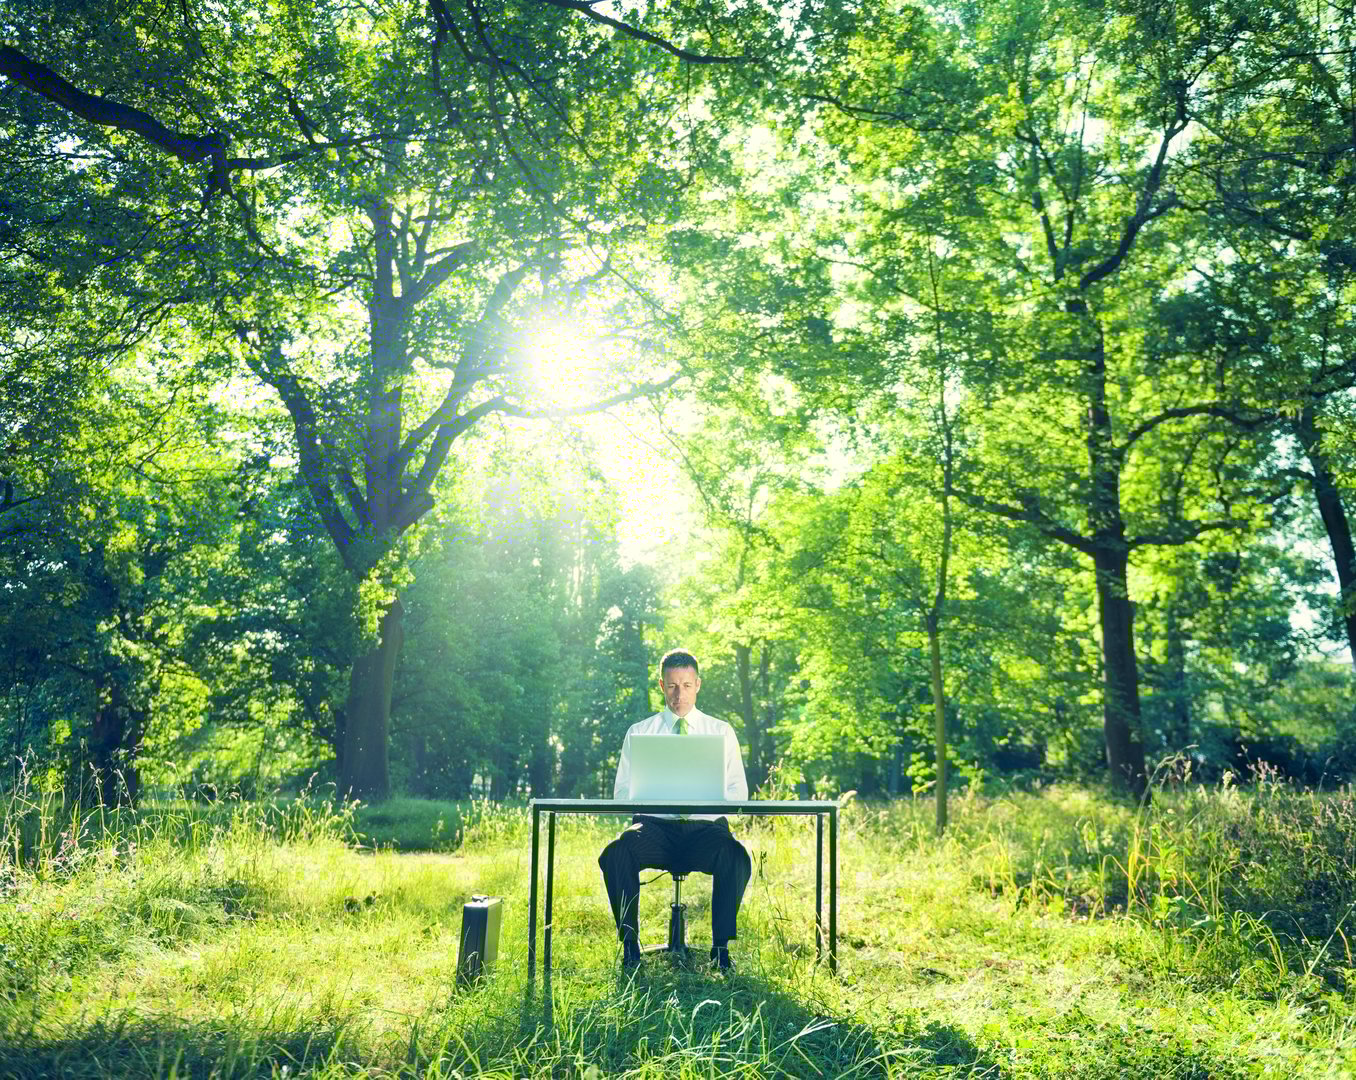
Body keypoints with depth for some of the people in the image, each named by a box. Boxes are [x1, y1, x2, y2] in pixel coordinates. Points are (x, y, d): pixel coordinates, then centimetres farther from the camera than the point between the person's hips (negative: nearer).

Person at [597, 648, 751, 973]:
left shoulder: (722, 732, 14)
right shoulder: (639, 733, 13)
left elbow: (738, 791, 7)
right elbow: (622, 792, 7)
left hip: (705, 827, 0)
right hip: (655, 826, 0)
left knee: (737, 858, -34)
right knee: (616, 853, -33)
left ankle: (721, 946, -18)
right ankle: (629, 943, -17)